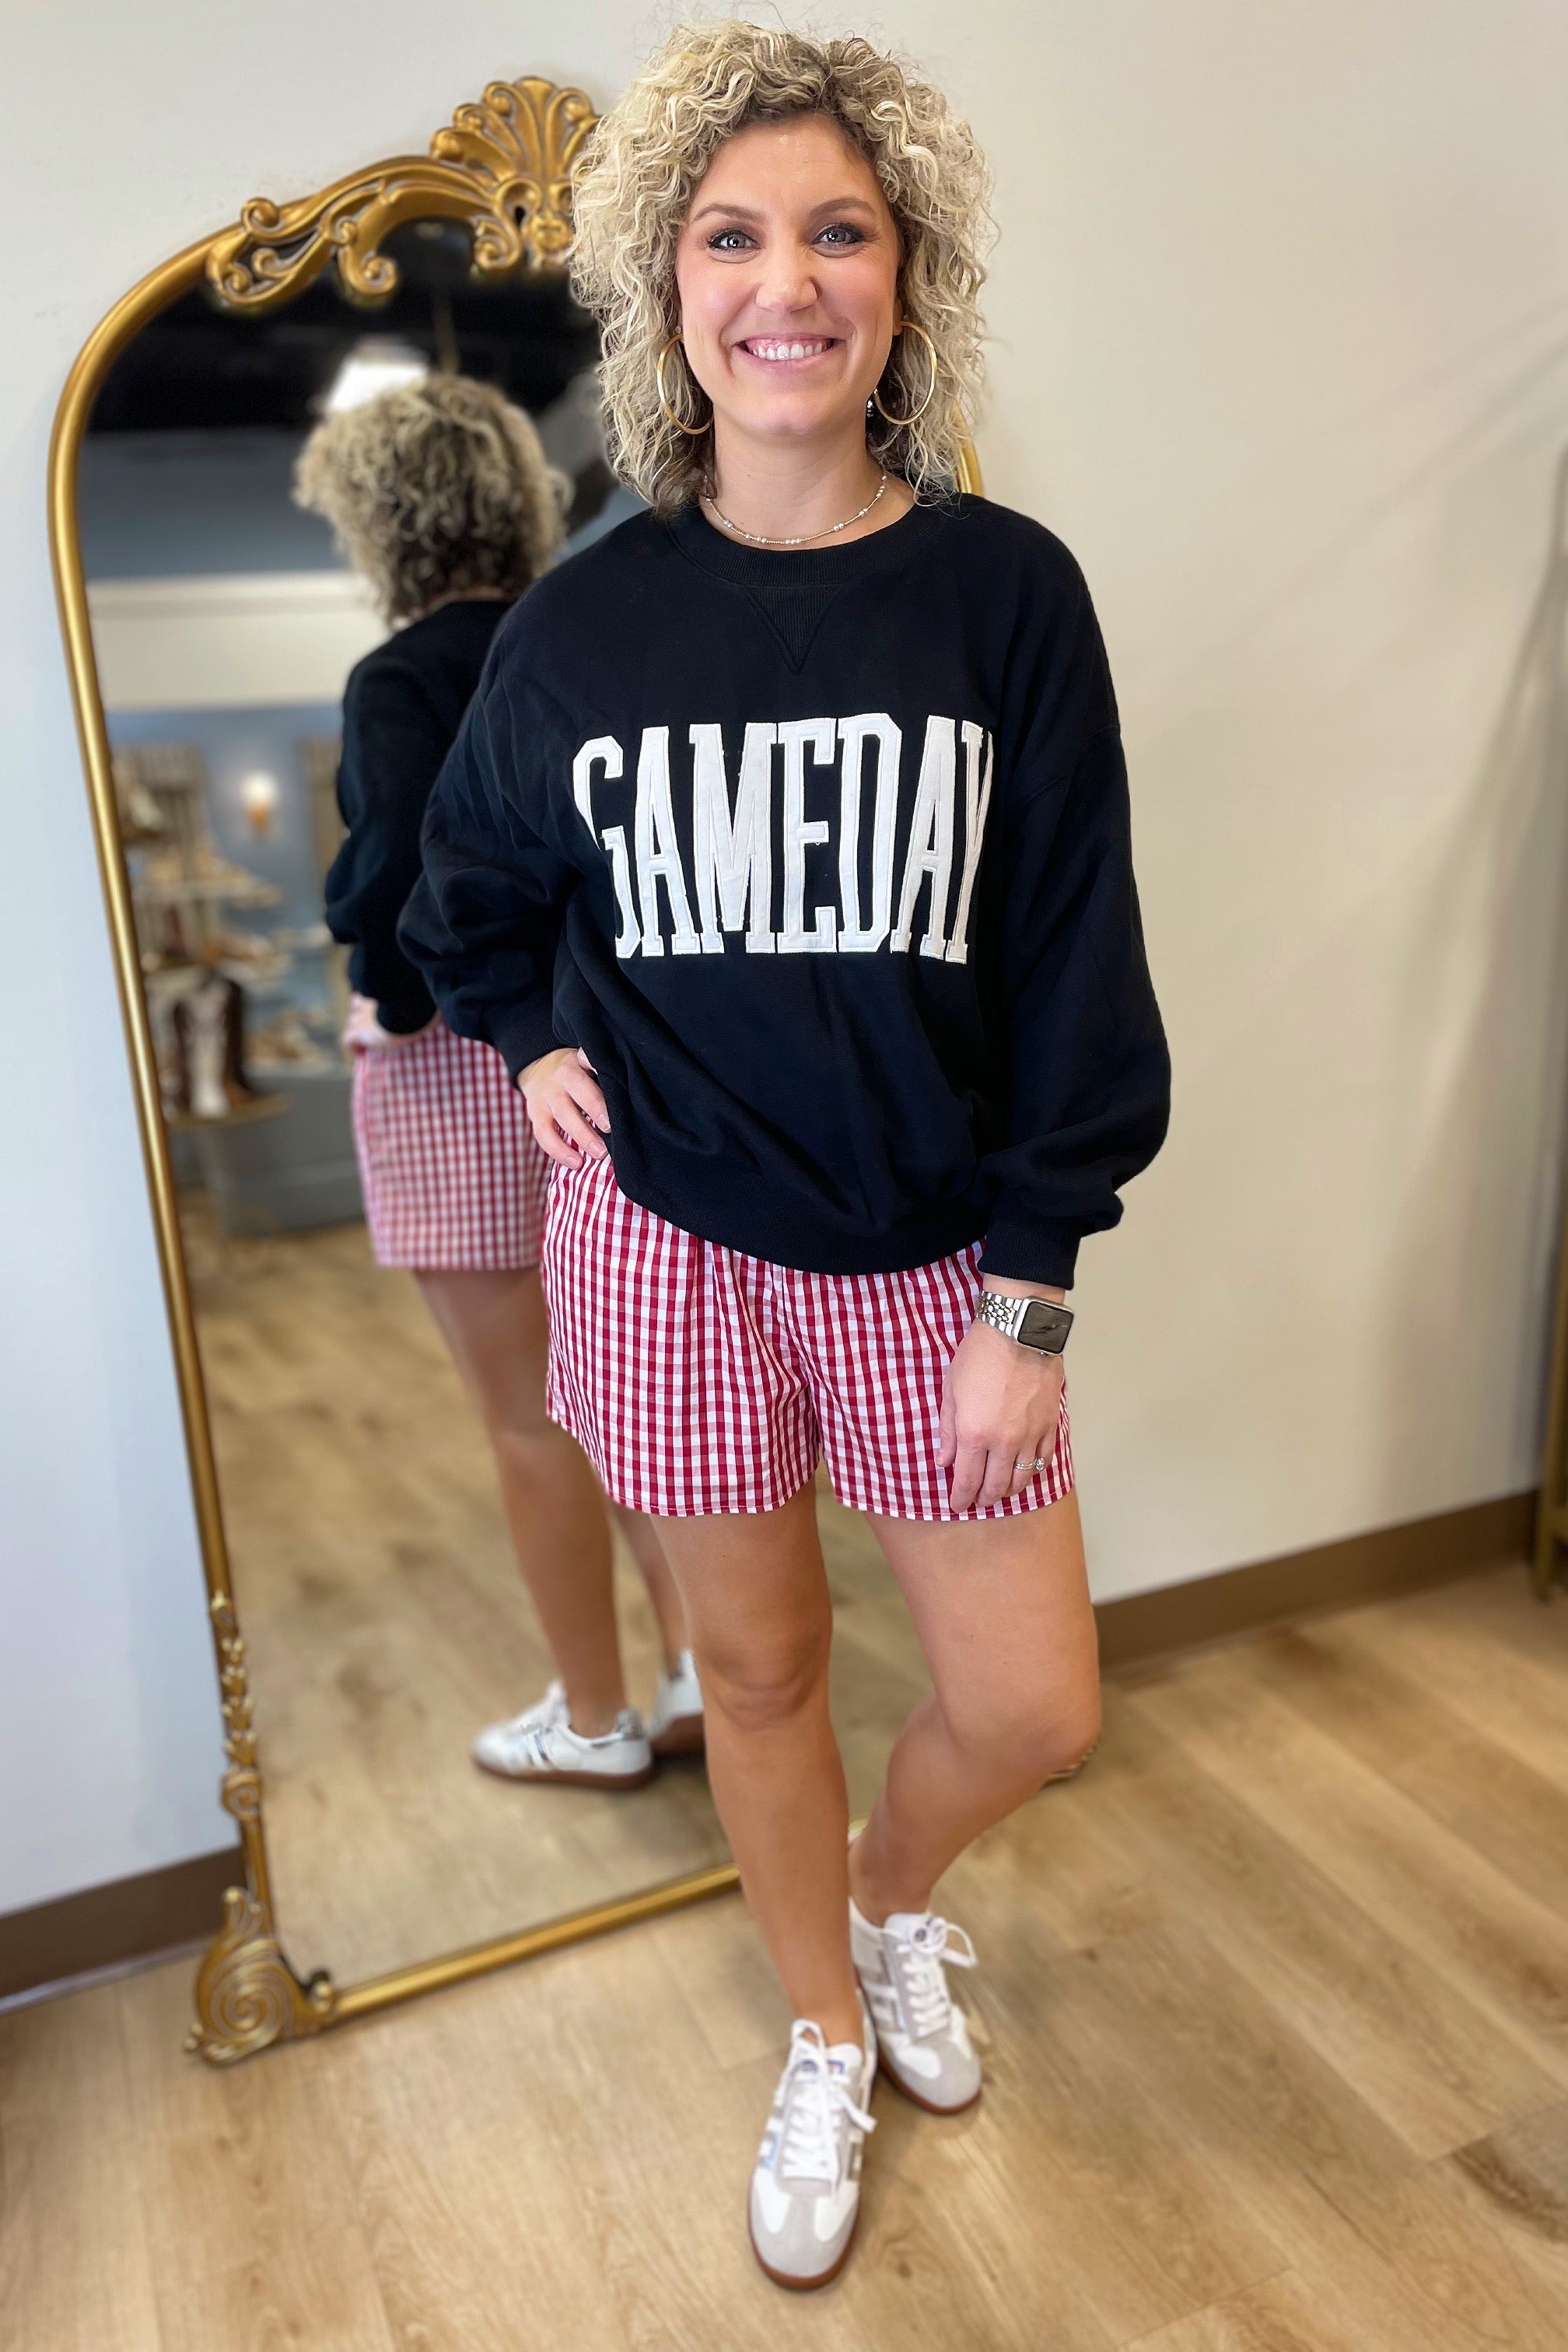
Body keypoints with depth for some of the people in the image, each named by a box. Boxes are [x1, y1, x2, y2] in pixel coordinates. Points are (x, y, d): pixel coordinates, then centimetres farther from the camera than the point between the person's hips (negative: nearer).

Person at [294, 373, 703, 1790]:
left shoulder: (400, 679, -11)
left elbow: (404, 869, -25)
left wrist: (395, 1003, -8)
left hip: (461, 1064, -6)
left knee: (531, 1417, 7)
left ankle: (594, 1722, 22)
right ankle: (708, 1671, 22)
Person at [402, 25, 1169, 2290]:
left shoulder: (1008, 591, -6)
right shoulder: (583, 620, -2)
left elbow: (1073, 965, -6)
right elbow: (475, 884, 16)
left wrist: (1025, 1300, -8)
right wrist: (537, 1041, 0)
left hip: (930, 1250, 0)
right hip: (669, 1238, 1)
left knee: (1033, 1705, 7)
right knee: (760, 1668, 15)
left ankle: (892, 1893, 44)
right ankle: (827, 2040, 44)